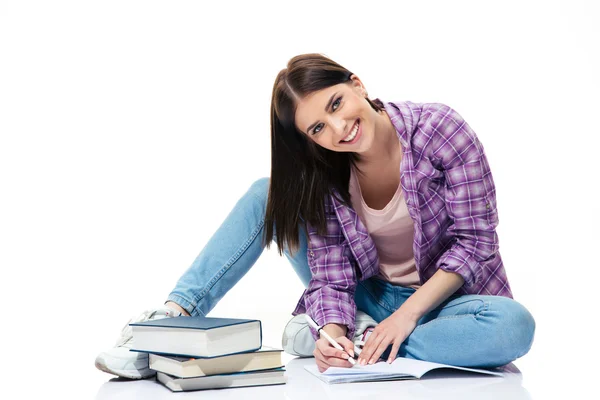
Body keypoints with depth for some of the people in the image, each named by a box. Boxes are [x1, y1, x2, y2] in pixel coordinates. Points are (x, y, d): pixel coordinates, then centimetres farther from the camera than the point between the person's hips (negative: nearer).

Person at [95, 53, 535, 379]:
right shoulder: (323, 175, -10)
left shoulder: (438, 128, -20)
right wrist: (334, 333, -33)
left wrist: (406, 315, -26)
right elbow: (332, 274, -12)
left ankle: (359, 340, -25)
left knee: (513, 324, -38)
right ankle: (172, 317, -22)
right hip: (368, 296, 3)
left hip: (442, 296, -2)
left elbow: (474, 239, -19)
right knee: (268, 195, -10)